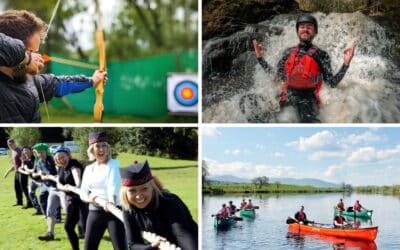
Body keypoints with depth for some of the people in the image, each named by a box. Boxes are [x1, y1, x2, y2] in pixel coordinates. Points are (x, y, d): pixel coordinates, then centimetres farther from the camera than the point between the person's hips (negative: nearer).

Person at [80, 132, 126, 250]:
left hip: (113, 210, -5)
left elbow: (113, 185, -21)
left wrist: (111, 202, -40)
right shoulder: (88, 169, 13)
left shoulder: (113, 164, -3)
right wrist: (88, 198, -15)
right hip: (94, 212, 5)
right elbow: (83, 191, 9)